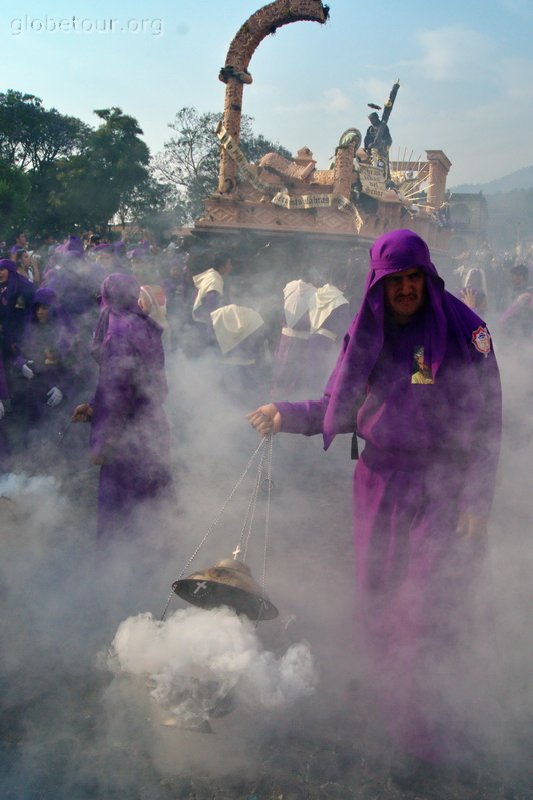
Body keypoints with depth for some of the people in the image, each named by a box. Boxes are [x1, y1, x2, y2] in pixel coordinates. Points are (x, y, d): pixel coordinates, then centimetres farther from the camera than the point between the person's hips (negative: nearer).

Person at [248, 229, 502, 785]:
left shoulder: (462, 330, -7)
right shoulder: (365, 334, 6)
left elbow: (485, 421, -7)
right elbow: (338, 408, 12)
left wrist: (476, 502, -11)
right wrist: (288, 415, -3)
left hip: (442, 493, -4)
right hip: (380, 489, 5)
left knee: (427, 615, -5)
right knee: (380, 614, 11)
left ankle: (430, 742, 14)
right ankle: (403, 728, 32)